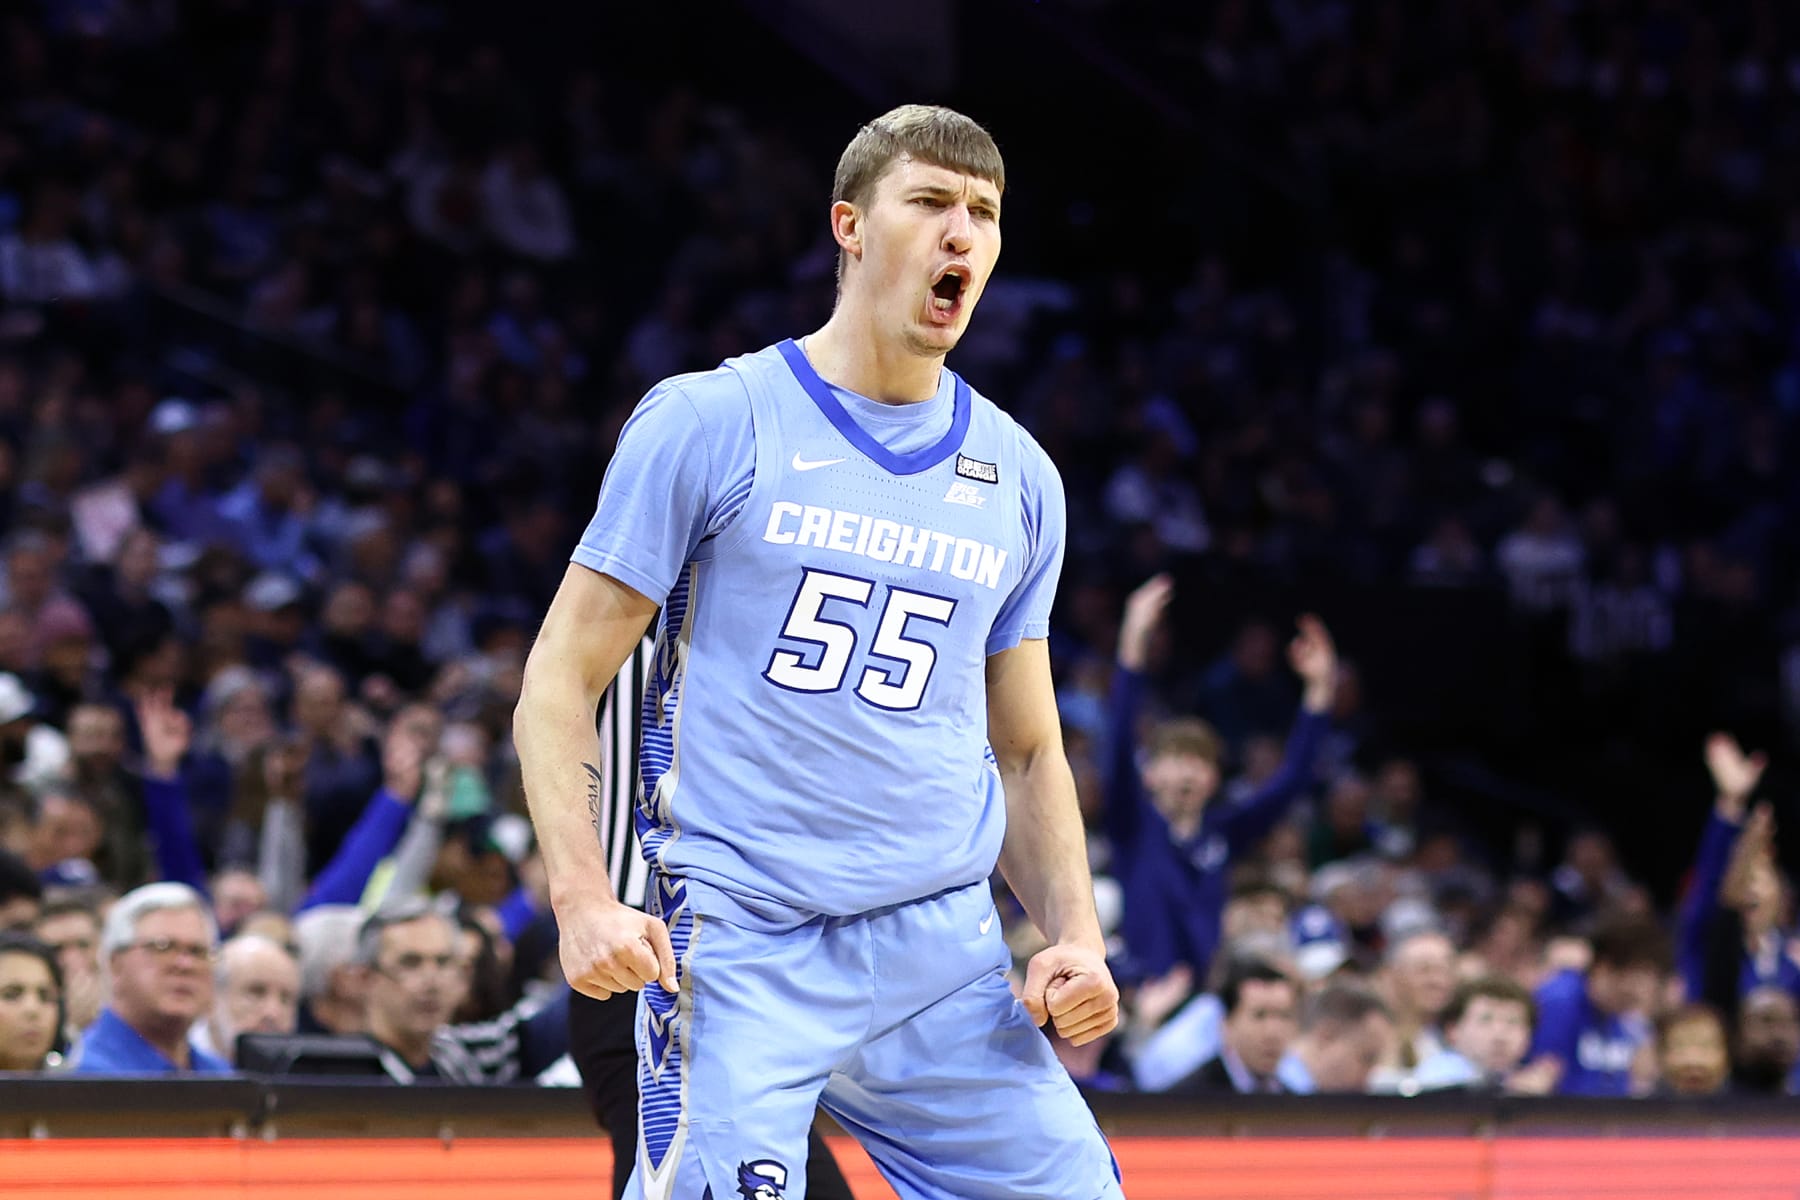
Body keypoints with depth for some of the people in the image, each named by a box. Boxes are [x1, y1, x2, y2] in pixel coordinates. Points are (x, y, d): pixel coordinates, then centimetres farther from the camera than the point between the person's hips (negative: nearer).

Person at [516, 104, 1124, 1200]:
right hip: (737, 950, -4)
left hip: (945, 954, 4)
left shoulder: (1020, 478, 14)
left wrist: (1076, 937, 5)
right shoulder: (707, 423, 0)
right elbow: (560, 685, 0)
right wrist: (584, 899, -14)